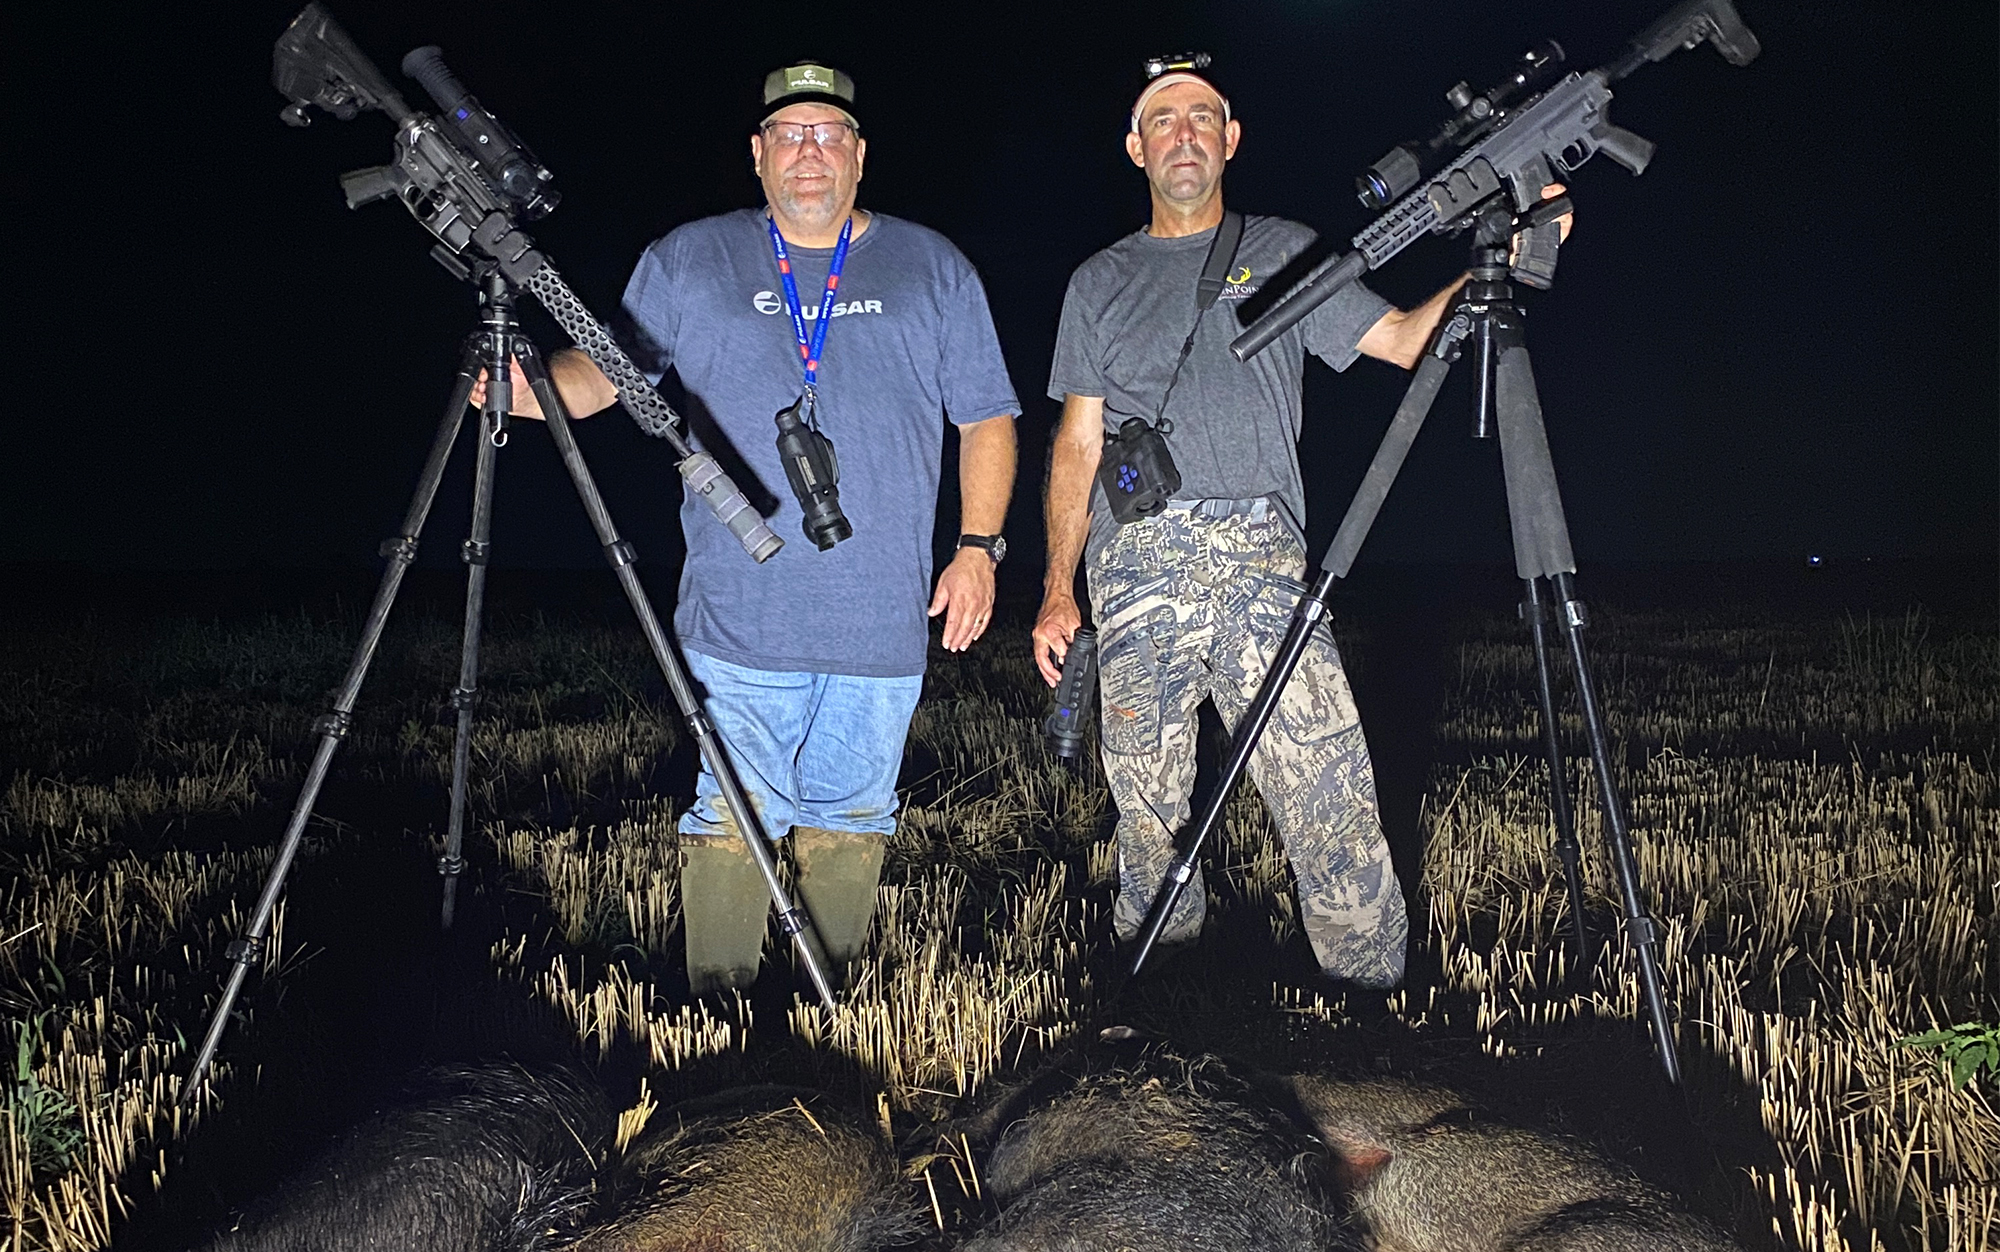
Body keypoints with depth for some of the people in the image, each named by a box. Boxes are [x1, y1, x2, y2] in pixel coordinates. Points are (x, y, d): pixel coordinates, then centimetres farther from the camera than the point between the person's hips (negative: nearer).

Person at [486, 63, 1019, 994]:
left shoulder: (933, 270, 11)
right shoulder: (687, 261, 10)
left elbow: (986, 420, 12)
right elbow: (601, 372, 10)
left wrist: (978, 547, 2)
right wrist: (525, 384, -12)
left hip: (884, 623, 1)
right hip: (739, 616, -1)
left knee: (850, 814, 9)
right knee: (734, 816, -2)